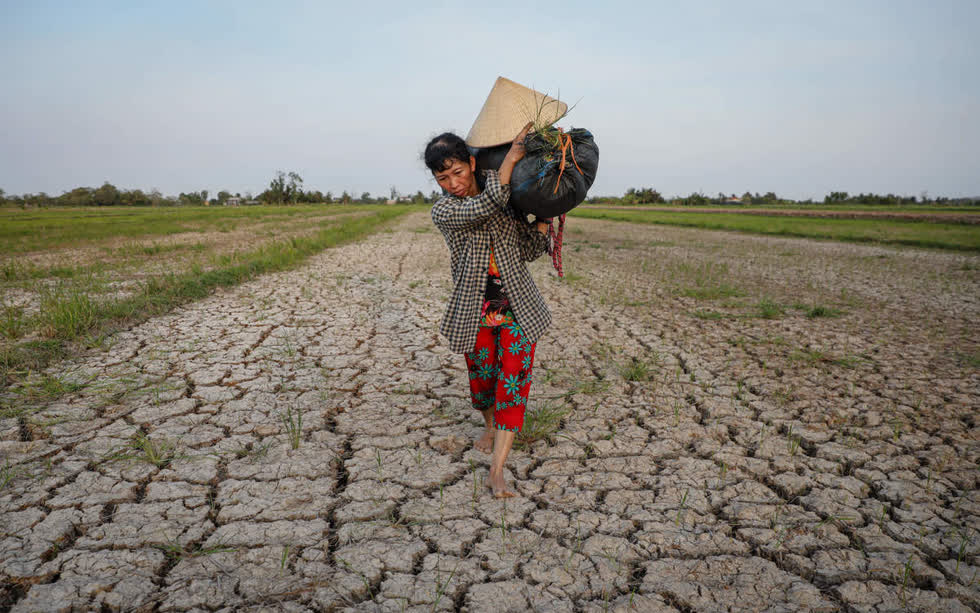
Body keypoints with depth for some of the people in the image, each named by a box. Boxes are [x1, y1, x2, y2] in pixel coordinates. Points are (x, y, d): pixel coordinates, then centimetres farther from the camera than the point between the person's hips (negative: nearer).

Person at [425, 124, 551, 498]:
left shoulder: (508, 201, 2)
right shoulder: (443, 211, -8)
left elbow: (529, 251, 5)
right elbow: (486, 206, -27)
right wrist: (513, 155, -25)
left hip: (518, 308, 1)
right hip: (476, 314, -1)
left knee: (513, 384, -7)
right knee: (482, 380, 14)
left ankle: (497, 472, -3)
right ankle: (490, 427, 48)